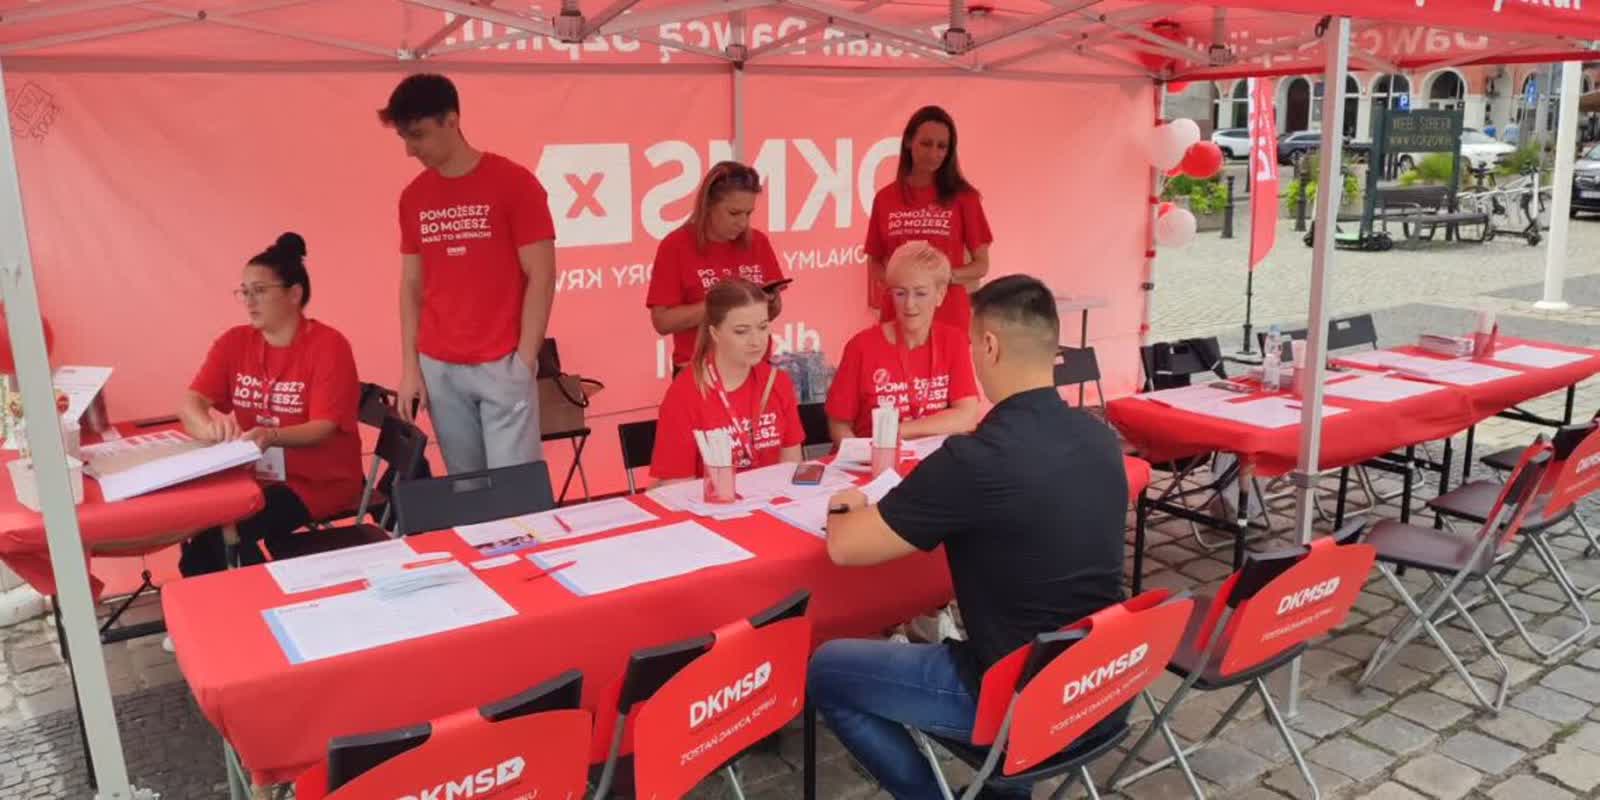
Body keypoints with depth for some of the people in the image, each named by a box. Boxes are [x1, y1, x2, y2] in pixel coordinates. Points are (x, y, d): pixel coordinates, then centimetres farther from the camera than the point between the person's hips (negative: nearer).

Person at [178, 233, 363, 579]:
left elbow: (323, 429, -18)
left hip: (319, 481, -5)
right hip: (254, 475, 5)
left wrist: (271, 436, -38)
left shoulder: (328, 345, -13)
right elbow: (190, 402, -6)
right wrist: (211, 427, -30)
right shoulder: (234, 342, 3)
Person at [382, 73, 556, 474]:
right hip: (438, 368, 4)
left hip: (502, 366, -4)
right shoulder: (413, 197, 9)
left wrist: (523, 361, -11)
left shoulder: (514, 183, -5)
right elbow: (411, 285, 14)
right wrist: (410, 366, 7)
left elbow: (541, 277, -7)